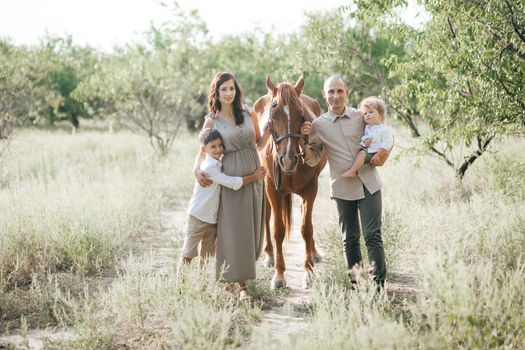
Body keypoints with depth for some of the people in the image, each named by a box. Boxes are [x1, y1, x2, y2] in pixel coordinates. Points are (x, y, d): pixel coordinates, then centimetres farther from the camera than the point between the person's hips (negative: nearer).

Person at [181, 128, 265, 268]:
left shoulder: (220, 164, 6)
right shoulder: (208, 167, -21)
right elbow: (232, 183, -24)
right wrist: (254, 176, -16)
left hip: (212, 218, 8)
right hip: (198, 218, -8)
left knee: (207, 255, 14)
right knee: (188, 254, 1)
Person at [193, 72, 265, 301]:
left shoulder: (249, 115, 4)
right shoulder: (211, 121, -1)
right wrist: (196, 170, -11)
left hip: (254, 176, 3)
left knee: (253, 227, 9)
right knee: (234, 229, -2)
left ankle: (245, 268, 32)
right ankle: (241, 284, 4)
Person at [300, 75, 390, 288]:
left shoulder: (361, 116, 3)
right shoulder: (318, 125, 2)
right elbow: (312, 160, 3)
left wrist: (384, 151, -4)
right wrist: (305, 141, -14)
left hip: (369, 185, -1)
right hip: (343, 189, 1)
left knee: (373, 237, -5)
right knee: (350, 239, 9)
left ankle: (379, 285, -4)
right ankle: (355, 283, 19)